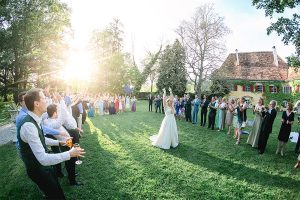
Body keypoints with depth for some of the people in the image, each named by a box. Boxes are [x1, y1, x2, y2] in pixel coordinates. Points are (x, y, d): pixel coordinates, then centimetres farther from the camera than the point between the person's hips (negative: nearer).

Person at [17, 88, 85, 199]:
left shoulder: (34, 120, -6)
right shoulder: (29, 126, -35)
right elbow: (43, 159, -38)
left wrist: (58, 142, 11)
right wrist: (69, 154, -33)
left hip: (43, 165, 8)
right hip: (38, 169, -8)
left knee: (57, 191, 26)